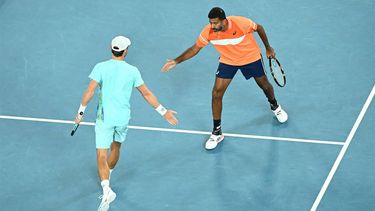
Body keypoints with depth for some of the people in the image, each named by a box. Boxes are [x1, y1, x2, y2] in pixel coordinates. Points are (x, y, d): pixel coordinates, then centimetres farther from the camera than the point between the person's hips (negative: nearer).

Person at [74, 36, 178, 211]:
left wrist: (81, 112, -2)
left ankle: (106, 190, -25)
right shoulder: (132, 71, -3)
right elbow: (147, 94, 2)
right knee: (116, 147, 28)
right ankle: (106, 178, 48)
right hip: (123, 118, 3)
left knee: (102, 156, -4)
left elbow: (89, 91, -14)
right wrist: (164, 112, 12)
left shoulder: (101, 67, -8)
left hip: (104, 118, -3)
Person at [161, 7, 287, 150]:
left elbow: (259, 28, -14)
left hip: (251, 57, -1)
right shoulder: (208, 32, -28)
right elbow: (195, 48, -13)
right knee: (216, 94, -9)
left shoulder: (241, 23, -36)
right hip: (228, 61, 1)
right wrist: (177, 61, -25)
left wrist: (268, 48, -2)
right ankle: (217, 132, 7)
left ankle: (275, 106, 55)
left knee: (264, 85, 18)